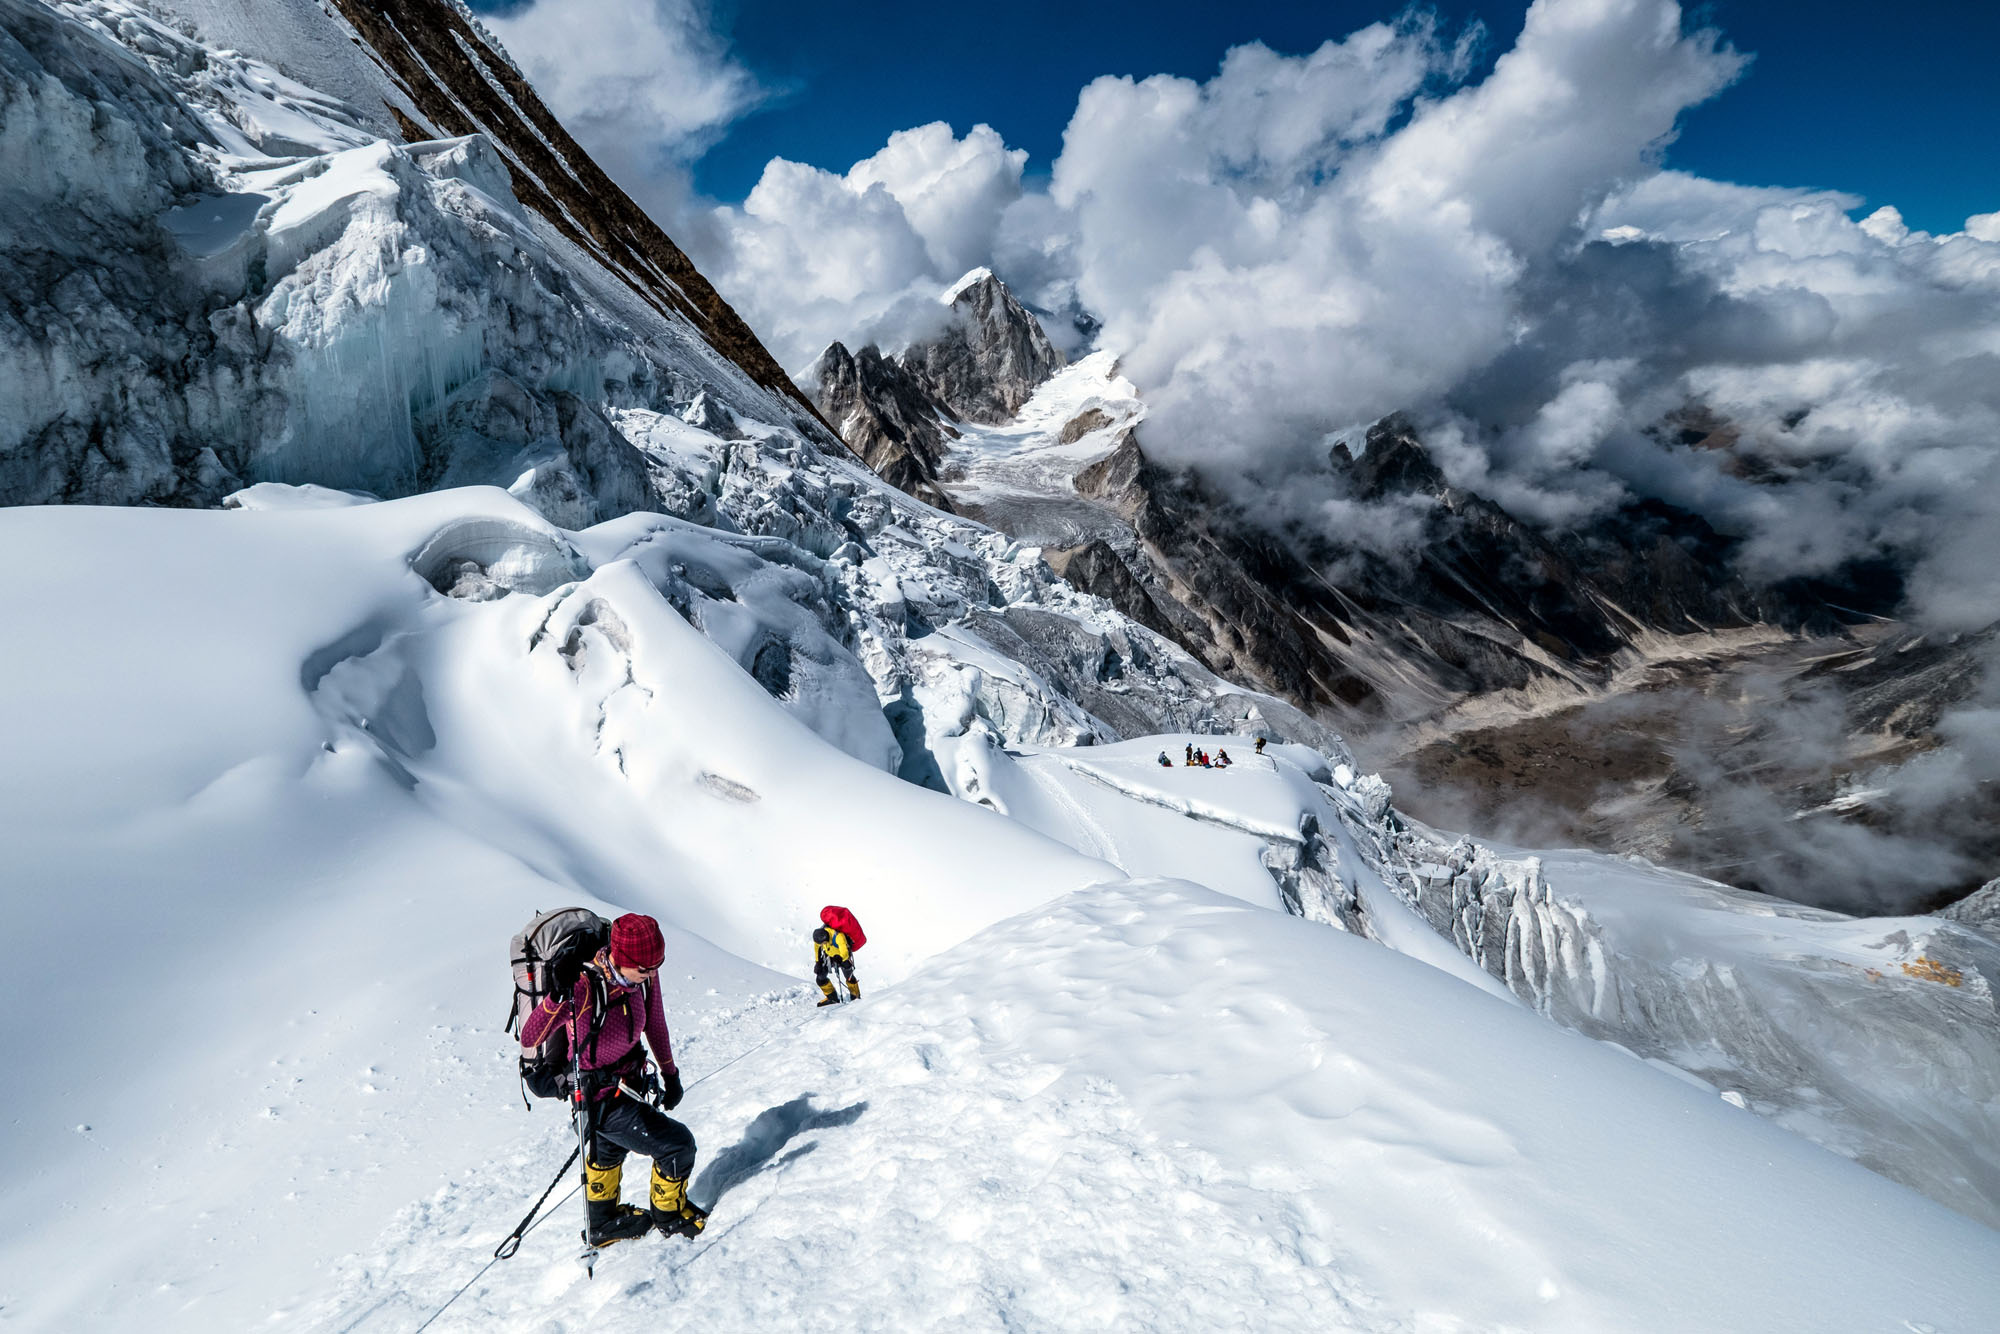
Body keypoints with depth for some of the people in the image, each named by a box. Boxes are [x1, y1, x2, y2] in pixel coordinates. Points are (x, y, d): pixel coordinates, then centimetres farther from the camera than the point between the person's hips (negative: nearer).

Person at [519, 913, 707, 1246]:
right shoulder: (585, 988, -35)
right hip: (605, 1102, -8)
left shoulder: (643, 975, -14)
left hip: (629, 1084, 8)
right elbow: (529, 1038, -38)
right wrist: (557, 999, -57)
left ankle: (603, 1222, 58)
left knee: (609, 1148, 31)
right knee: (678, 1145, 1)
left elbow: (654, 1022, 3)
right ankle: (669, 1213, 31)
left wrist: (669, 1074, 15)